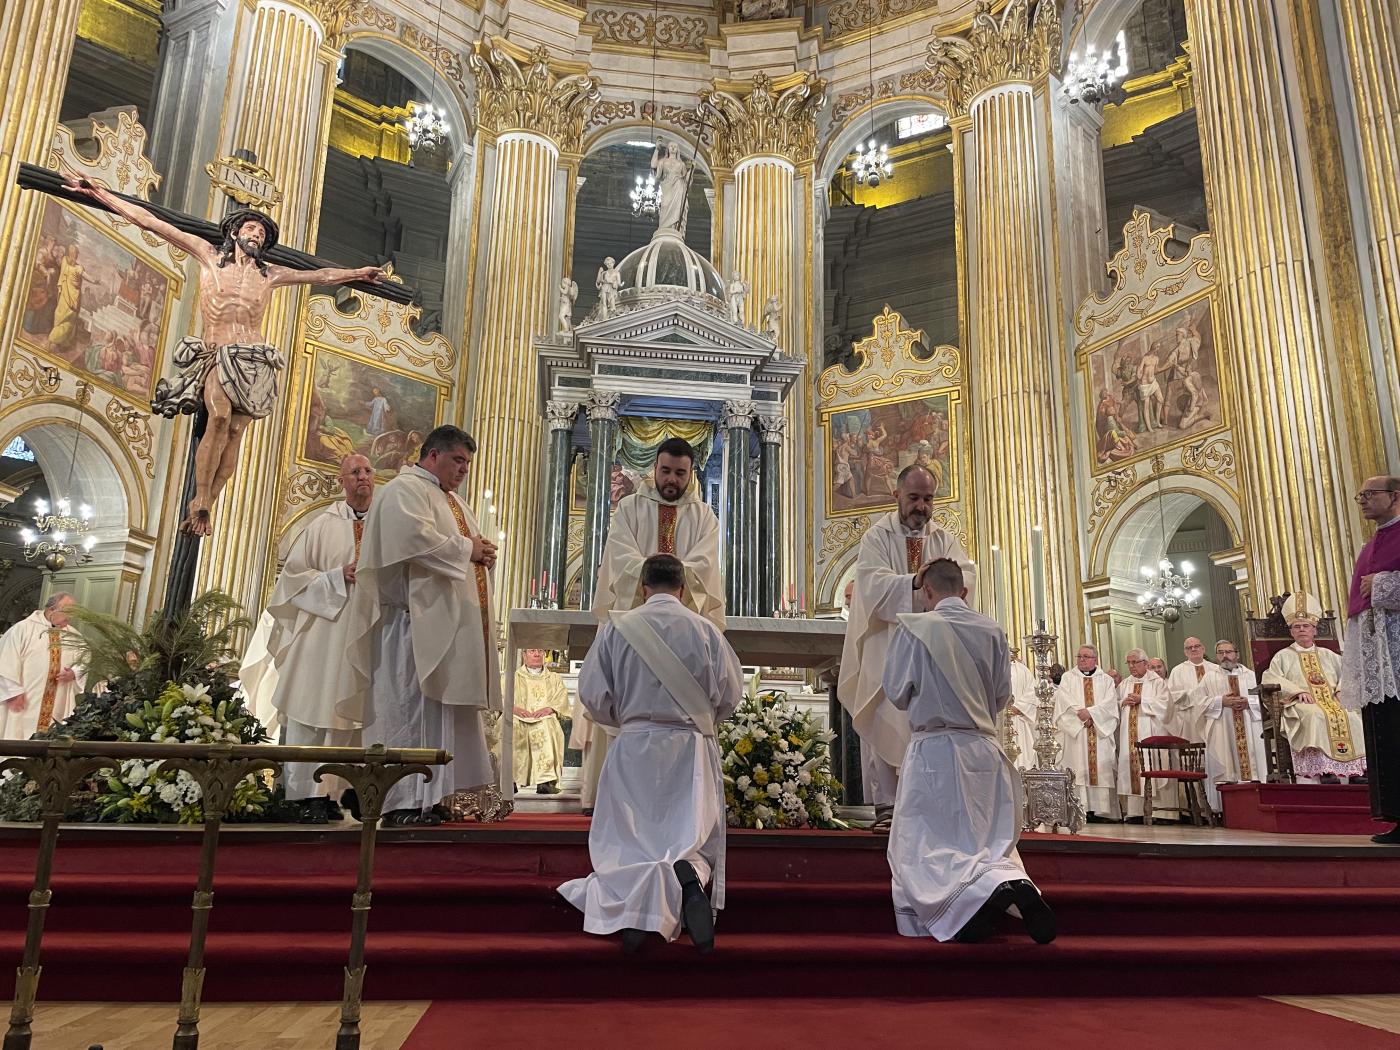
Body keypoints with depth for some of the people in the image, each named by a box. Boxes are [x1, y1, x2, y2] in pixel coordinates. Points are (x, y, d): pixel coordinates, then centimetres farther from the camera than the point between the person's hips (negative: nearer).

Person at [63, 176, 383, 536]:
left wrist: (358, 273, 34)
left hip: (254, 361, 2)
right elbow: (148, 221, 10)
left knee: (235, 432, -11)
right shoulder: (209, 256, 12)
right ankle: (200, 502, -18)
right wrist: (98, 193, 8)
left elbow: (322, 275, 30)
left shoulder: (270, 275, 18)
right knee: (220, 417, -26)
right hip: (215, 355, -2)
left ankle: (203, 507, -6)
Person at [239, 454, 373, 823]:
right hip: (324, 634, -2)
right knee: (314, 711, -5)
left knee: (352, 712, 3)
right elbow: (294, 574, 3)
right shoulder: (323, 525, 7)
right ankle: (310, 794, -3)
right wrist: (339, 577, -11)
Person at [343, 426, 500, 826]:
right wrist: (467, 548, -11)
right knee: (410, 707, -8)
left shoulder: (453, 500, 26)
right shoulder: (405, 490, -4)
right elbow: (416, 538, -21)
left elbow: (467, 549, 27)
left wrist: (482, 553, 3)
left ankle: (429, 798, 12)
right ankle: (402, 803, -4)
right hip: (418, 619, -10)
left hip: (451, 624, 10)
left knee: (440, 708, 8)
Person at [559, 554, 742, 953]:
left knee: (627, 836, 8)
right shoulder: (706, 630, -1)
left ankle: (634, 897, -25)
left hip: (634, 747, 0)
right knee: (694, 831, 8)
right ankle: (689, 873, -28)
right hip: (692, 746, 0)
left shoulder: (617, 628, -3)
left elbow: (592, 694, -2)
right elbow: (730, 695, 3)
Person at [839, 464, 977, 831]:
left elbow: (968, 577, -2)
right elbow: (873, 583, -13)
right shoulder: (877, 537, 4)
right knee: (886, 724, -6)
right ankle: (886, 805, -3)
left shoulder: (945, 539, 15)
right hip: (887, 646, -3)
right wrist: (914, 582, -29)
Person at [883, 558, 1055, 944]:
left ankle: (986, 888, -28)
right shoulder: (993, 631, 6)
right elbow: (1002, 696, 13)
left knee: (924, 848, 1)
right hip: (984, 750, 4)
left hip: (933, 750, -4)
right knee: (991, 841, 14)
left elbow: (896, 692, 1)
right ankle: (1015, 881, -19)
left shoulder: (914, 628, -6)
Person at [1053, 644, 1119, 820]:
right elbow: (1064, 700, -2)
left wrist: (1090, 712, -14)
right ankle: (1080, 810, -10)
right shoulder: (1068, 677, 12)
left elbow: (1110, 702, -2)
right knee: (1079, 768, -8)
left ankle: (1102, 810, -4)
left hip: (1101, 732, 1)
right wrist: (1081, 715, -13)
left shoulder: (1106, 680, 13)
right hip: (1076, 732, -1)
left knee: (1102, 769, -4)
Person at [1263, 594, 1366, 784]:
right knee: (1316, 715, -37)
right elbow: (1270, 679, 1)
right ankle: (1324, 769, -40)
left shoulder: (1327, 655, 26)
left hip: (1332, 701, 3)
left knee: (1352, 716, -28)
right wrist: (1298, 691, -12)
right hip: (1301, 704, -3)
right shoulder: (1283, 656, 15)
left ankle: (1356, 768, -27)